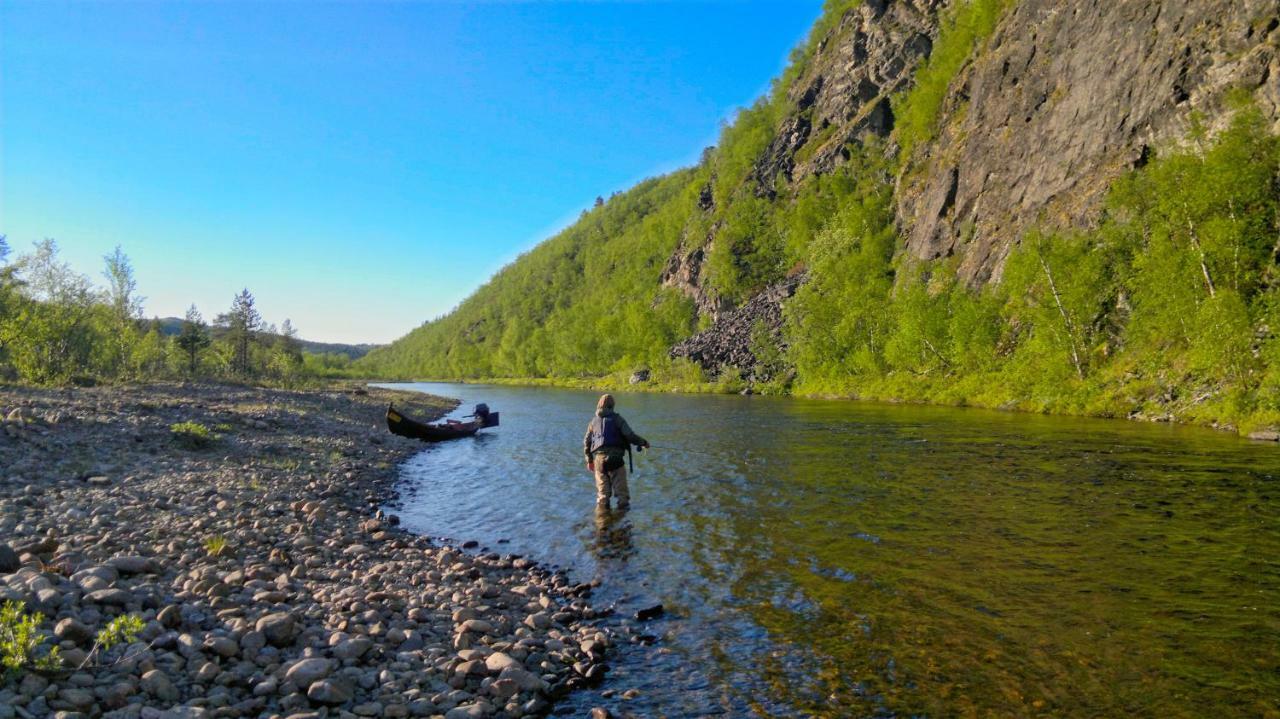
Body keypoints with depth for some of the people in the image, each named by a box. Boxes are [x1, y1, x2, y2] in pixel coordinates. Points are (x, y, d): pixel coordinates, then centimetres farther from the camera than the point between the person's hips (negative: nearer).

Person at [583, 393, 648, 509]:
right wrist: (643, 442, 7)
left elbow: (586, 442, 16)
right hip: (615, 457, -3)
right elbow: (630, 436, -8)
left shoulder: (594, 421, 14)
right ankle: (623, 504, -2)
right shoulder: (617, 418, 1)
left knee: (602, 487, 10)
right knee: (620, 485, 2)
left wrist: (589, 460, 25)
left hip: (599, 457, 3)